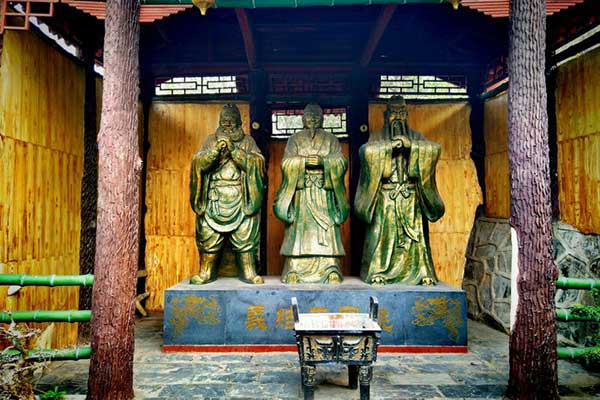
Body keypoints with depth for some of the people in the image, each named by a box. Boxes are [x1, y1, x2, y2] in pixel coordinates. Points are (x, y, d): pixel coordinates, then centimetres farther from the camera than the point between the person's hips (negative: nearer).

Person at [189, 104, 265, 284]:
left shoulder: (248, 141, 12)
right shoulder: (211, 140, 16)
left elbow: (257, 163, -5)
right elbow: (198, 162, 3)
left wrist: (233, 149, -14)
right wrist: (216, 150, -14)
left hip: (240, 199, -1)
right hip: (214, 199, 1)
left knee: (244, 236, -6)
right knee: (209, 236, -2)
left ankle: (248, 272, 1)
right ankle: (207, 273, 7)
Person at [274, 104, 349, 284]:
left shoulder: (331, 139, 14)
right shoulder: (295, 139, 13)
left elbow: (342, 162, 1)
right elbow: (286, 163, 1)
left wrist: (323, 161, -14)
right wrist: (305, 161, -14)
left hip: (324, 195, 0)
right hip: (301, 194, 0)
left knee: (326, 231, -6)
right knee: (299, 230, -6)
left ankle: (331, 271, -5)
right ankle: (294, 272, -4)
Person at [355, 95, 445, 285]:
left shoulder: (416, 137, 16)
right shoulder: (377, 137, 11)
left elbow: (434, 148, -1)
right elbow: (365, 150, -9)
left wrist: (411, 145, -16)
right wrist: (390, 146, -17)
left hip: (411, 197, 1)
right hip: (386, 197, -1)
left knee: (415, 232, -4)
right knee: (384, 232, -6)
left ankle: (422, 272, 0)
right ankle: (379, 272, -2)